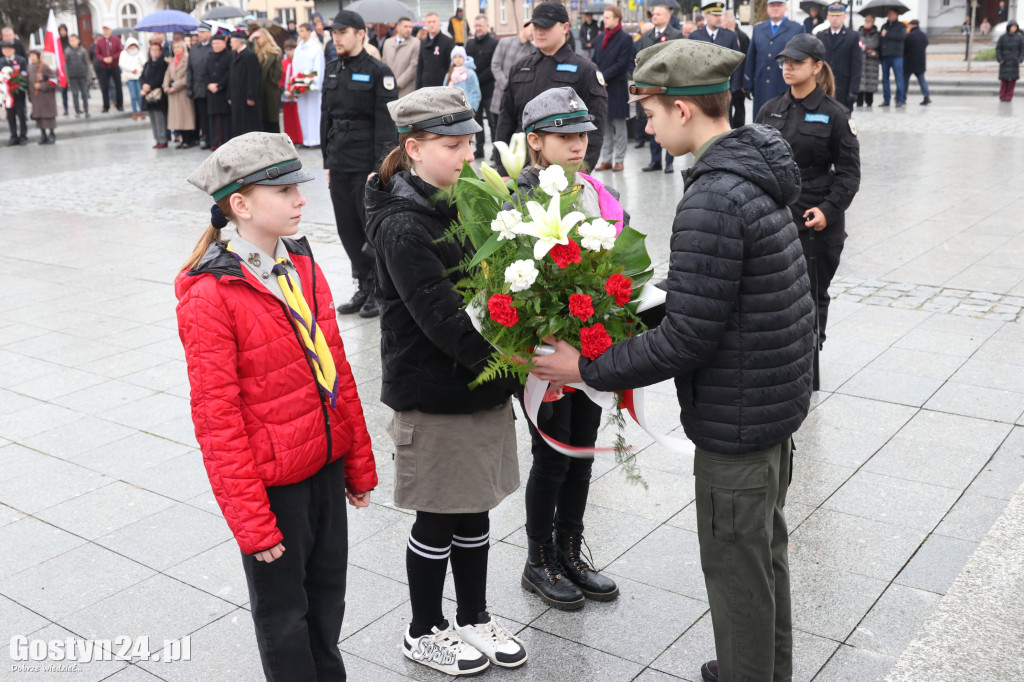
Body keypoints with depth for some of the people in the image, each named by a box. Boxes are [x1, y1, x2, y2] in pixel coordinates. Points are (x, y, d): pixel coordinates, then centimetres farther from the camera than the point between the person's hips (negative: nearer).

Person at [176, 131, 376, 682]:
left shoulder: (302, 265, 3)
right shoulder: (210, 296, -18)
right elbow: (216, 418, -17)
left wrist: (359, 465, 11)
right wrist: (252, 523, -16)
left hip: (325, 465, 7)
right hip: (272, 480, -6)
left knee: (327, 594, 21)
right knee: (283, 611, 13)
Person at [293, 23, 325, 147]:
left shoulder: (316, 48, -4)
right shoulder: (298, 49, 14)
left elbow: (319, 67, -7)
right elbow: (295, 67, 14)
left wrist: (314, 84, -13)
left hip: (312, 84, -6)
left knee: (314, 110, -4)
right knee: (303, 111, 4)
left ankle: (316, 139, 0)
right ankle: (307, 139, 8)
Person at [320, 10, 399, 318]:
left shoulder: (378, 72, -8)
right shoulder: (332, 71, 13)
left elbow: (386, 124, -12)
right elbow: (327, 118, 17)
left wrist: (379, 168, -17)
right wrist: (328, 162, 13)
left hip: (367, 166, -6)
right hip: (340, 165, 7)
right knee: (349, 231, 10)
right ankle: (363, 288, 22)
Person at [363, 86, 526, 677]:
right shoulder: (403, 227, -19)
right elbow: (442, 318, -26)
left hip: (481, 384, 7)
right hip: (435, 393, -7)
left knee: (474, 511, 18)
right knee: (438, 519, 9)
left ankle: (475, 617, 37)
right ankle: (425, 631, 30)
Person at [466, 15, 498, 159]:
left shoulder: (494, 43, -5)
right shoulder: (470, 43, 13)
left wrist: (479, 79, -14)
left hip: (489, 89, -6)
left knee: (493, 121, -3)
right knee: (476, 119, 11)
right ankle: (479, 148, 18)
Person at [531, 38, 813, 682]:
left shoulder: (711, 203, -26)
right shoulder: (758, 170, 4)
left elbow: (687, 339, -25)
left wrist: (588, 369, -17)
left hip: (735, 422, -10)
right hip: (777, 396, 10)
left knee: (736, 568, 9)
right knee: (765, 548, 25)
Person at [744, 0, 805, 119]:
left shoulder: (797, 29, 5)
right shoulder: (758, 29, 15)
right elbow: (751, 58, 14)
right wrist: (748, 84, 8)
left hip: (786, 87, -3)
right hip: (762, 89, 3)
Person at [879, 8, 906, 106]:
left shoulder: (901, 26, 5)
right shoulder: (884, 26, 20)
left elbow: (901, 36, -12)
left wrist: (886, 34, -10)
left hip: (896, 56, -5)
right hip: (885, 56, 5)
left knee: (899, 78, -6)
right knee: (885, 79, 4)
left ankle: (900, 100, -4)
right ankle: (886, 99, 10)